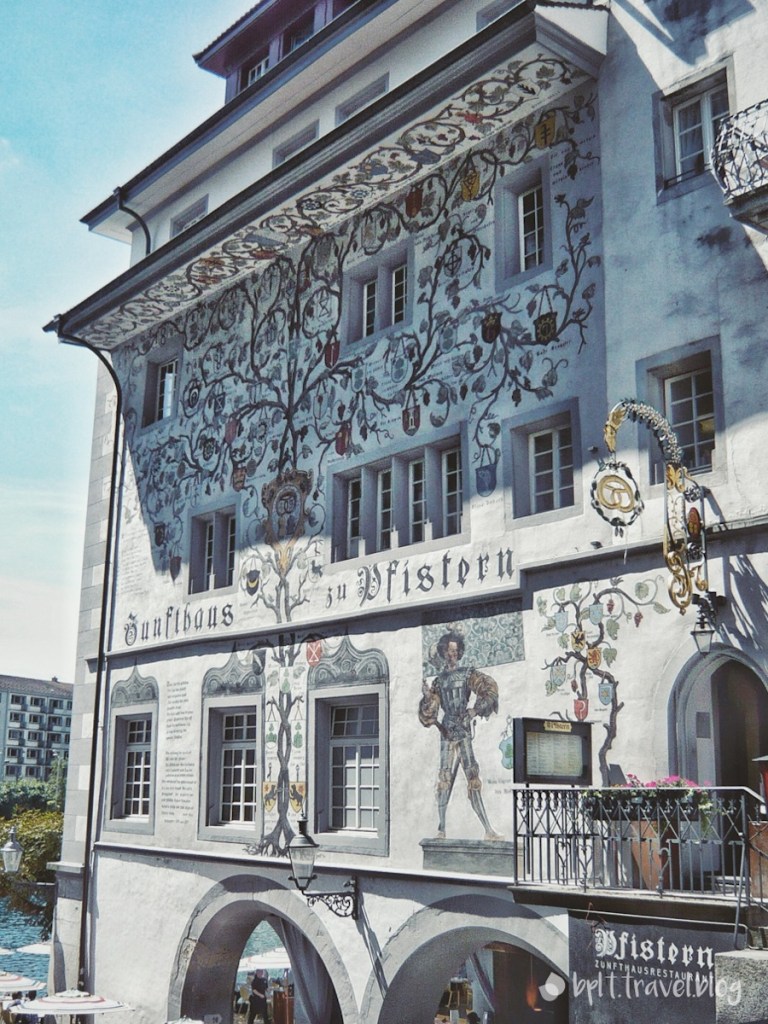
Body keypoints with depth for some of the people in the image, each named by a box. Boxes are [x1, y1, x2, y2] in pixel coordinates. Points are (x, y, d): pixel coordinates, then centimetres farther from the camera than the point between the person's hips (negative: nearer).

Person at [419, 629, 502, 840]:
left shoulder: (468, 675, 6)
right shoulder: (438, 681, 14)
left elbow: (489, 688, -11)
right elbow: (428, 717, 11)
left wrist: (476, 710, -18)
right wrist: (427, 696, -5)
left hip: (464, 733, -2)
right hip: (447, 734, 2)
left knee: (473, 778, -7)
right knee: (445, 780, -2)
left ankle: (488, 829, -8)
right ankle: (441, 830, -1)